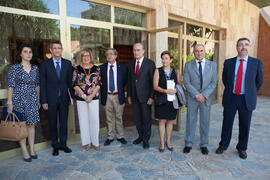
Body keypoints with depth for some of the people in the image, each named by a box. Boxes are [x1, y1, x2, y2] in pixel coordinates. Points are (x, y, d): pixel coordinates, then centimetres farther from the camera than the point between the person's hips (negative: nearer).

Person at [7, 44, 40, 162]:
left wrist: (38, 99, 11)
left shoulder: (35, 68, 8)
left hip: (32, 99, 3)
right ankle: (24, 151, 13)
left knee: (31, 124, 7)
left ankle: (32, 150, 18)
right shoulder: (14, 68, -3)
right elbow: (10, 86, -5)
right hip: (19, 99, -3)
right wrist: (9, 103, -9)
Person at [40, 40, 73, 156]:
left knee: (64, 122, 10)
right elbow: (42, 84, -3)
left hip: (64, 98, 2)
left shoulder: (67, 63, 4)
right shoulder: (45, 64, -2)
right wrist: (43, 101, -6)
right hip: (51, 99, -1)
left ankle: (63, 144, 26)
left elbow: (70, 81, 6)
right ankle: (55, 145, 26)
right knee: (53, 123, 10)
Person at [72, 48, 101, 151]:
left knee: (94, 119, 1)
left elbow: (98, 84, 0)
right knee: (83, 119, 7)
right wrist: (84, 96, -11)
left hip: (94, 98, 0)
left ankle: (95, 142, 17)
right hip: (80, 99, 0)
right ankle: (87, 142, 22)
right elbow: (74, 84, -1)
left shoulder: (96, 69, 4)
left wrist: (91, 96, -11)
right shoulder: (77, 69, 3)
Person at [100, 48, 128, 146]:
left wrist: (120, 88, 5)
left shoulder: (122, 67, 2)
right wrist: (103, 90, 1)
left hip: (118, 96, 0)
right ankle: (110, 137, 23)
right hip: (107, 96, 1)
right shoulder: (102, 68, 2)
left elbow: (125, 80, 11)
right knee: (109, 118, 9)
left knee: (119, 117, 10)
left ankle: (120, 136, 24)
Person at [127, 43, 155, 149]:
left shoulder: (150, 63, -7)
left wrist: (151, 97, -13)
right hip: (135, 96, 5)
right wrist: (129, 95, 9)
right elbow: (129, 80, 12)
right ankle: (141, 136, 32)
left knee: (146, 118, 7)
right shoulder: (131, 63, 9)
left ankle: (146, 139, 23)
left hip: (145, 96, -5)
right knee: (137, 118, 13)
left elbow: (153, 81, -9)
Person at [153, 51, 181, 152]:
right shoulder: (158, 71, 0)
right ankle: (162, 143, 15)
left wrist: (176, 90, -13)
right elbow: (155, 86, -6)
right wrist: (166, 91, -21)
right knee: (162, 121, 1)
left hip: (172, 100, 2)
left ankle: (168, 142, 24)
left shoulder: (175, 72, 7)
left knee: (170, 121, 9)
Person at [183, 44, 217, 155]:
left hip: (206, 98, 1)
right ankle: (188, 144, 22)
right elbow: (186, 82, -6)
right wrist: (196, 95, -15)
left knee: (205, 122, 10)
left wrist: (204, 95, -14)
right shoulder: (188, 65, 1)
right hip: (192, 99, -1)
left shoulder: (212, 65, 4)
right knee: (190, 121, 7)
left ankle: (204, 145, 25)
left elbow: (214, 83, -2)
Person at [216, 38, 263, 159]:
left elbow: (259, 81, 10)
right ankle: (223, 145, 27)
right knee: (227, 124, 9)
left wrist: (251, 93, 12)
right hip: (230, 99, 1)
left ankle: (242, 148, 29)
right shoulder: (228, 62, 3)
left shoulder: (256, 62, 0)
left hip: (247, 100, 0)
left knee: (244, 126, 9)